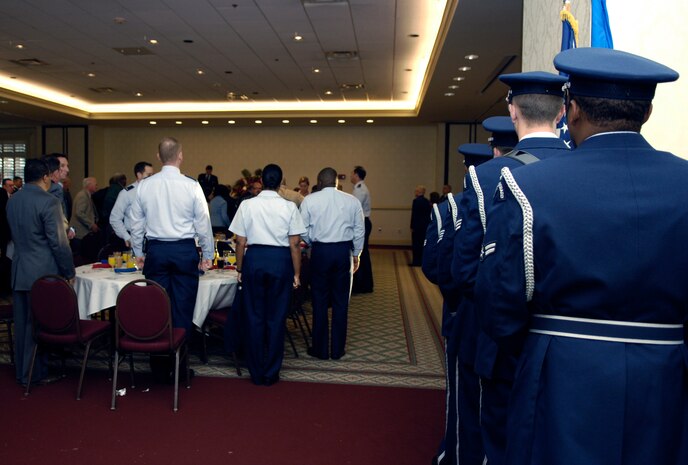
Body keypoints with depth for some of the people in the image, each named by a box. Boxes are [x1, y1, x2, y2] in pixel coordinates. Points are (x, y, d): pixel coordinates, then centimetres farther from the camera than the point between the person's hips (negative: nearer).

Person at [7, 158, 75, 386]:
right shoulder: (49, 202, -16)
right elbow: (58, 242, -17)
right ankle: (33, 373, 12)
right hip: (42, 273, -7)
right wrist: (69, 272, -7)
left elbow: (15, 234, 17)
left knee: (22, 322, 15)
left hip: (18, 271, 7)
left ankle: (21, 370, 27)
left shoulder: (12, 201, 8)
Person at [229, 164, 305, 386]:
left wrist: (240, 268, 11)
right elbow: (294, 245, -4)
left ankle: (256, 372, 21)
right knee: (276, 317, 9)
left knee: (254, 316, 11)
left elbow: (241, 242, 0)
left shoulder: (247, 205, -1)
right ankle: (271, 373, 19)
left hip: (254, 259, 1)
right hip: (281, 261, -1)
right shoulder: (289, 207, -4)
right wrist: (296, 273, 3)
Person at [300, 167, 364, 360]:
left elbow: (303, 230, -2)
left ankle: (320, 349, 16)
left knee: (320, 302, 9)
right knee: (341, 302, 9)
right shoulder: (352, 201, 2)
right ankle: (337, 349, 17)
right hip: (344, 251, 2)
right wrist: (356, 254, 16)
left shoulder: (310, 200, -3)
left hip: (320, 251, -1)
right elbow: (360, 230, 5)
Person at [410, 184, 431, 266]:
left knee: (416, 244, -1)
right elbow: (429, 214, 10)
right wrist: (428, 224, 16)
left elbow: (414, 215, -16)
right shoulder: (427, 201, 8)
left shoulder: (416, 201, -13)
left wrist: (412, 227, -11)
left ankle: (416, 261, 0)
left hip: (417, 226, -7)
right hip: (425, 226, 7)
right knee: (423, 243, 12)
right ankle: (422, 261, 16)